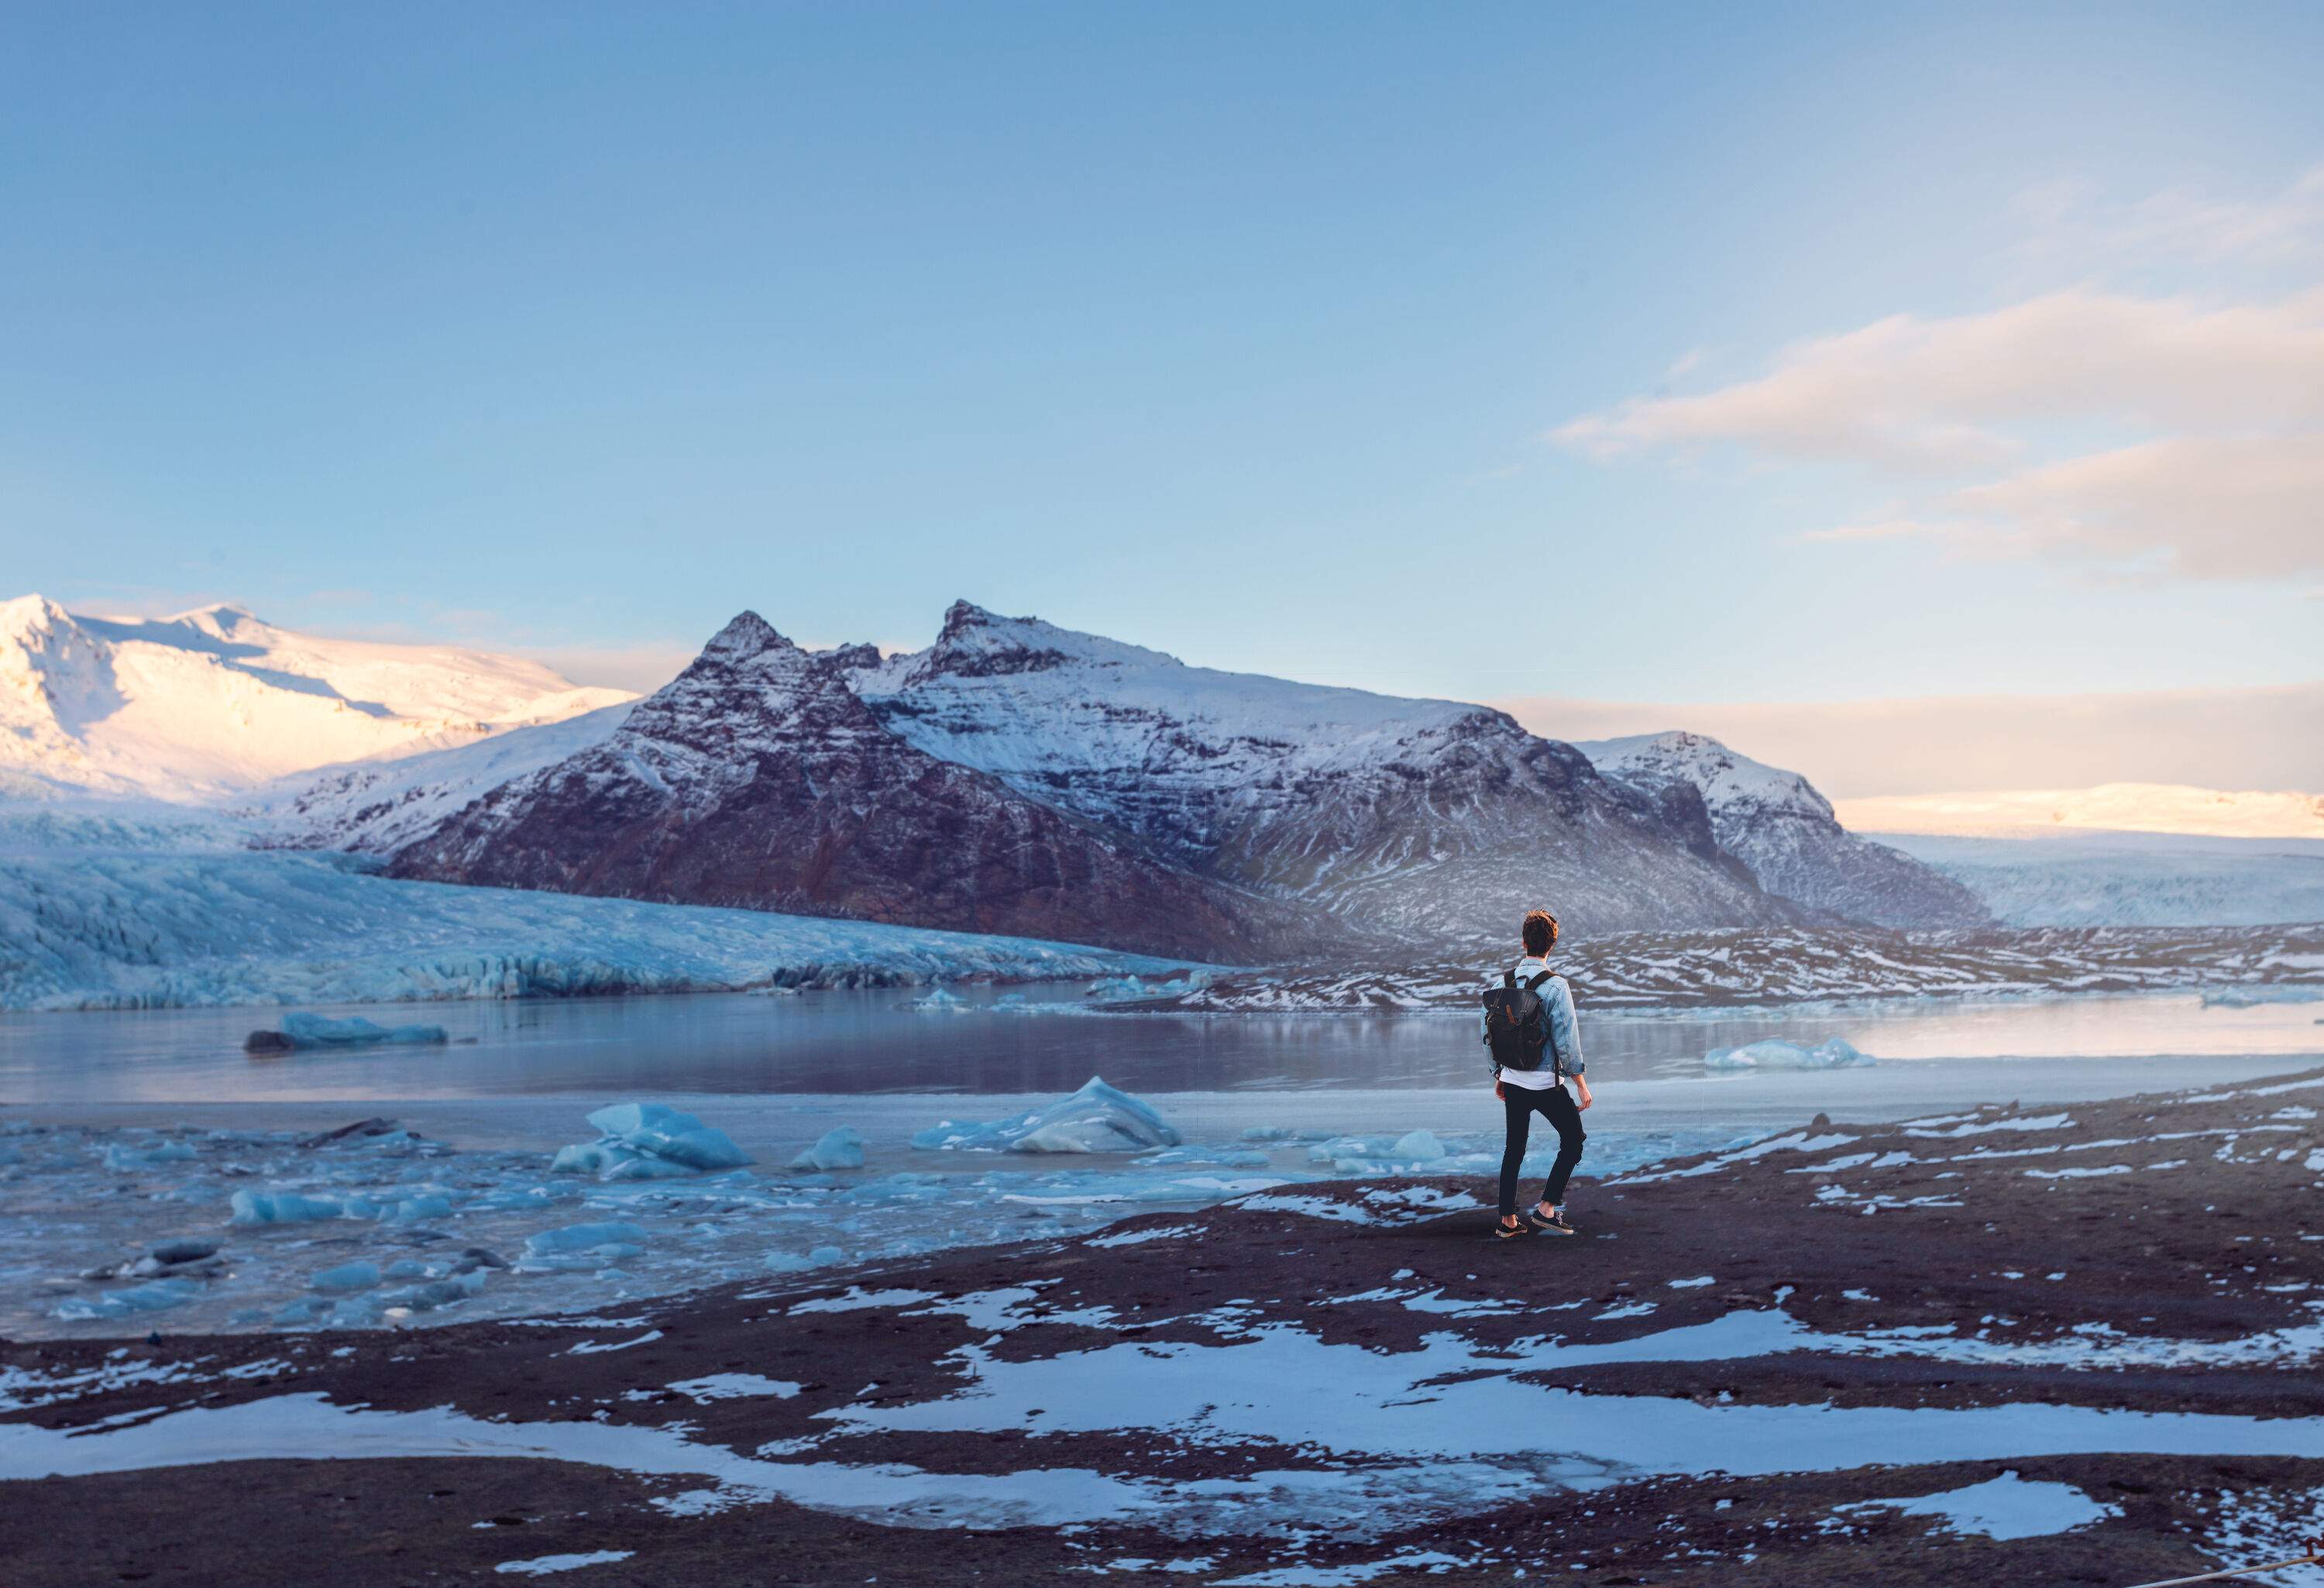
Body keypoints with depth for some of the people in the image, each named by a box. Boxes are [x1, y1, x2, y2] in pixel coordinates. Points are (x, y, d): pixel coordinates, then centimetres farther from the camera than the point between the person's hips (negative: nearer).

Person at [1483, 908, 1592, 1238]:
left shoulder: (1501, 983, 1)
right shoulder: (1555, 985, -15)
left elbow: (1490, 1034, 9)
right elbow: (1566, 1040, -15)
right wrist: (1581, 1083, -6)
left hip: (1512, 1081, 5)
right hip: (1546, 1083, -5)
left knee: (1514, 1148, 14)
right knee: (1574, 1139, 12)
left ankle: (1507, 1220, 17)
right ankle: (1546, 1208, 4)